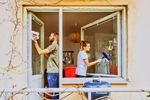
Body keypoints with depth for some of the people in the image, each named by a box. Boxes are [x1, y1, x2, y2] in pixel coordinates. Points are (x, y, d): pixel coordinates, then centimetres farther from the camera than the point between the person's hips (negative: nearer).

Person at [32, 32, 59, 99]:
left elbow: (40, 52, -15)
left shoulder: (53, 45, -11)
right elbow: (47, 54, 19)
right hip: (55, 72, 10)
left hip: (52, 72, -10)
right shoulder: (55, 46, 21)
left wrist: (35, 42, -3)